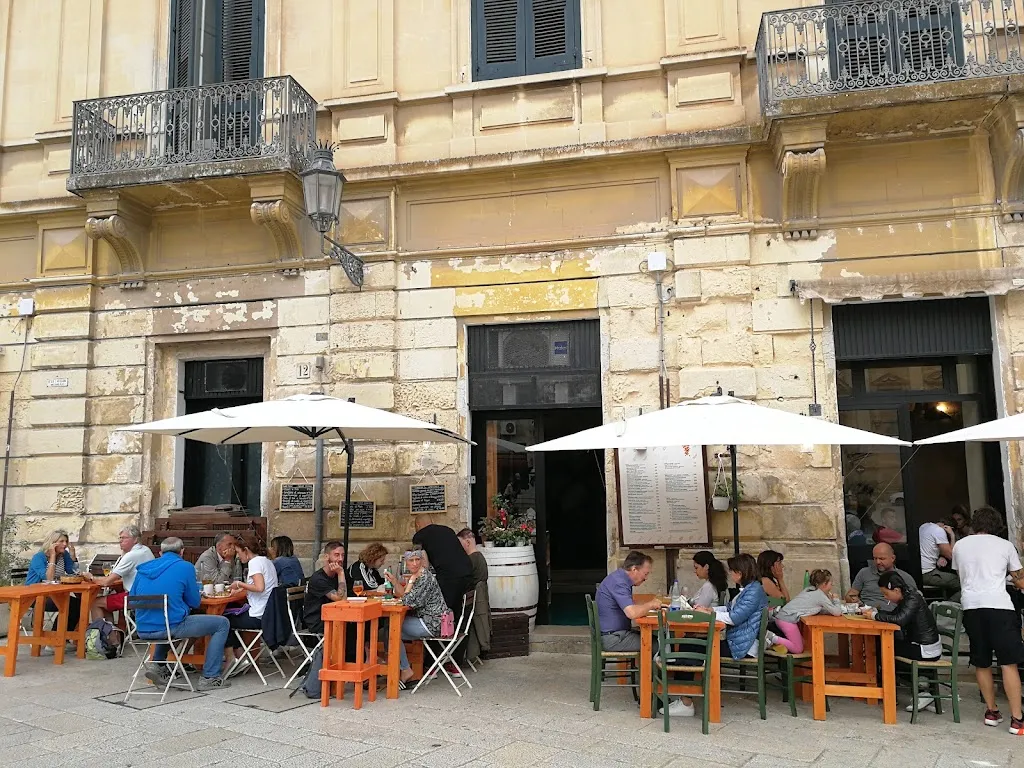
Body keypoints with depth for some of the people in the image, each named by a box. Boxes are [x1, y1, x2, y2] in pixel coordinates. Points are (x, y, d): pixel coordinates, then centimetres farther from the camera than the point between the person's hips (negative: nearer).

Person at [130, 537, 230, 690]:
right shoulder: (185, 567, -3)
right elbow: (195, 603, 2)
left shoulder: (142, 569, 12)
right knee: (222, 623, 9)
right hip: (171, 627, -6)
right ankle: (209, 677, 7)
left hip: (143, 631, 7)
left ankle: (157, 665, 25)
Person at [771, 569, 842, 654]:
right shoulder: (821, 596, -6)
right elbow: (837, 612, -7)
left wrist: (831, 600, 12)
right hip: (788, 619, -9)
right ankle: (774, 639, -11)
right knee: (798, 649, 0)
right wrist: (835, 600, 10)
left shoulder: (809, 590, 18)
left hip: (781, 616, 9)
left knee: (802, 643, 21)